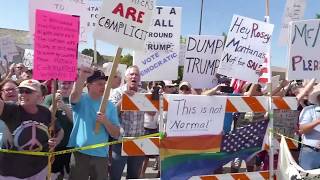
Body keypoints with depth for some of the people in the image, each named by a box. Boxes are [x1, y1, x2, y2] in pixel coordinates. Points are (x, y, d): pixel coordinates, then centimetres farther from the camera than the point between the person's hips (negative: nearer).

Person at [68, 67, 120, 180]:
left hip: (101, 155, 2)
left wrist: (105, 122, -15)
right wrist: (82, 76, -37)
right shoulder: (81, 99, -1)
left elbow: (116, 134, 1)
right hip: (79, 153, -2)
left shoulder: (110, 106, 4)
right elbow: (74, 95, -27)